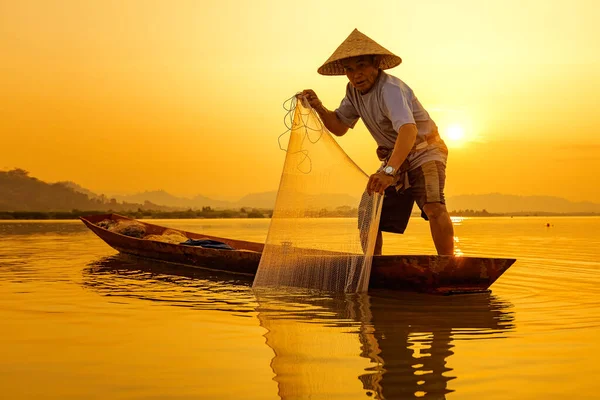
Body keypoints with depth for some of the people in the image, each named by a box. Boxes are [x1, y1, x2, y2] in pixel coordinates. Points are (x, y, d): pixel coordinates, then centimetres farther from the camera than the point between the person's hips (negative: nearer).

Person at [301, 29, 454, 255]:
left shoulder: (390, 89, -28)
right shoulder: (354, 91, -1)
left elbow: (408, 129, -44)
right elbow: (339, 127, 9)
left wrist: (389, 171, -59)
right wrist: (319, 108, -11)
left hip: (425, 152, -8)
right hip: (394, 158, 8)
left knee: (433, 206, -30)